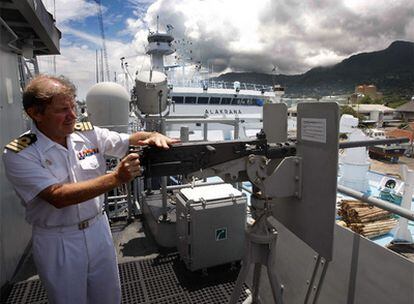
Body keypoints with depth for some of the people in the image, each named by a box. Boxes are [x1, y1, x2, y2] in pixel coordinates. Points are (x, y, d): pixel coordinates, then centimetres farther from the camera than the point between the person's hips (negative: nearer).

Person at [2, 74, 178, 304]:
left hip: (98, 229, 4)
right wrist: (116, 178, -34)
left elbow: (130, 140, -1)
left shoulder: (89, 133, -5)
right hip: (57, 243, -3)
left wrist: (154, 136, -25)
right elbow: (58, 197, -27)